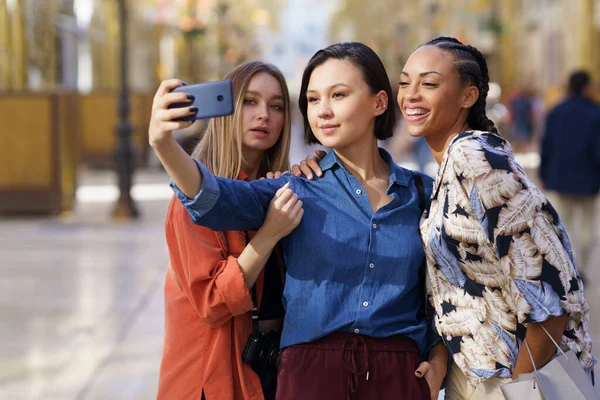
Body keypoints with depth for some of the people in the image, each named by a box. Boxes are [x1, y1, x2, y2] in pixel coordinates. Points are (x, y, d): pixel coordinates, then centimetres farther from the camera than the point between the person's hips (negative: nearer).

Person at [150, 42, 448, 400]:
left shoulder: (422, 193, 8)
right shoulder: (297, 190, 4)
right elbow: (213, 199, -14)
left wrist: (439, 361, -1)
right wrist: (164, 144, -32)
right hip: (312, 370, -1)